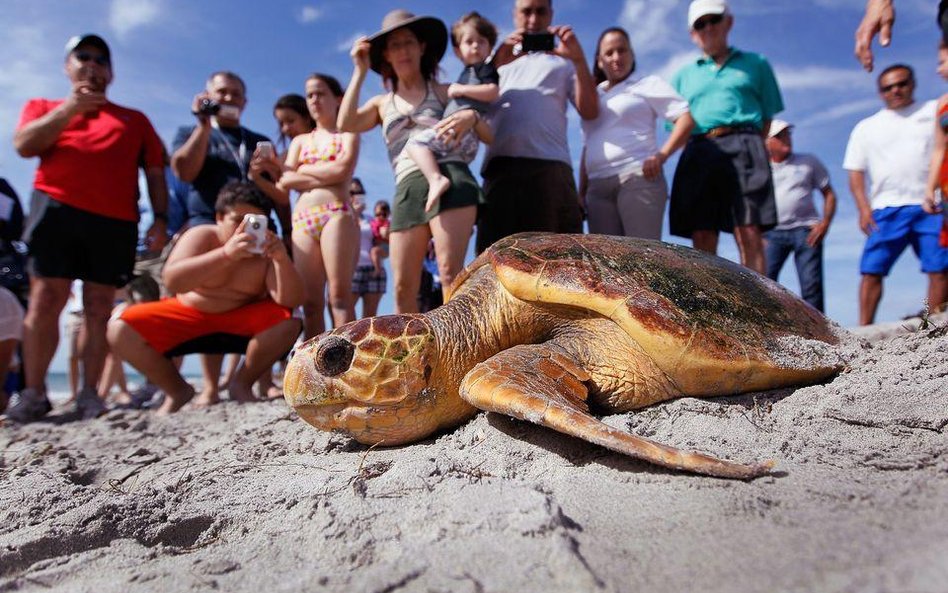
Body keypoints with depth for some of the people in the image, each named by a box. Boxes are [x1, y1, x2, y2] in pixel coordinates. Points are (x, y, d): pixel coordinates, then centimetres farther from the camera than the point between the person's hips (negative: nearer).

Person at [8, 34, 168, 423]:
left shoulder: (135, 119, 23)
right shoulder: (44, 107, 23)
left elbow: (155, 172, 15)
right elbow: (24, 146, 3)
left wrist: (160, 219, 2)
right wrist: (70, 108, -4)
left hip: (116, 221, 1)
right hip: (57, 210, 0)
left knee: (99, 307, -1)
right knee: (46, 300, -6)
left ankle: (89, 394, 2)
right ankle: (33, 393, -1)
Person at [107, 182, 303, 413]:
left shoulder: (267, 251, -13)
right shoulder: (201, 236, -15)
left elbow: (291, 301, -26)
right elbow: (172, 280, -33)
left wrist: (282, 259, -43)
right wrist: (226, 254, -46)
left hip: (242, 320, 0)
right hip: (187, 312, 1)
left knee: (288, 320, -29)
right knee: (120, 329, -19)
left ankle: (242, 384, -5)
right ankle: (177, 391, 3)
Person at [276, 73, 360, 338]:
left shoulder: (347, 135, 15)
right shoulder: (299, 141, 24)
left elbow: (342, 170, -6)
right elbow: (285, 181, 8)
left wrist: (303, 170, 6)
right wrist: (326, 176, -2)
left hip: (337, 213, -4)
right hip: (302, 219, 4)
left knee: (339, 295, -13)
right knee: (310, 301, -4)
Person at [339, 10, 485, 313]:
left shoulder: (444, 91, 19)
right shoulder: (382, 104, 26)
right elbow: (345, 124, 5)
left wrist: (472, 117, -9)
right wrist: (360, 71, 10)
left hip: (450, 178, -3)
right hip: (407, 191, 3)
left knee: (450, 272, -20)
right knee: (402, 287, -6)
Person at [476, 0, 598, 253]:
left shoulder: (563, 60, 25)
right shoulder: (498, 58, 29)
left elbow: (589, 112, 9)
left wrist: (579, 60, -1)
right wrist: (495, 65, -5)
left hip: (550, 166, -1)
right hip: (500, 168, 1)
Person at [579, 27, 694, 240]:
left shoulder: (648, 84, 11)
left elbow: (687, 117, 0)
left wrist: (662, 155, -13)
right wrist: (581, 192, 14)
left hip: (638, 179, -5)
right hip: (598, 187, 5)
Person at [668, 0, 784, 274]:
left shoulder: (755, 64, 21)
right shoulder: (683, 75, 24)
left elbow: (768, 118, 17)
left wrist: (746, 145, 2)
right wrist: (703, 147, 2)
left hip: (742, 149, -1)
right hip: (698, 154, 2)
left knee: (750, 235, -15)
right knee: (702, 239, -8)